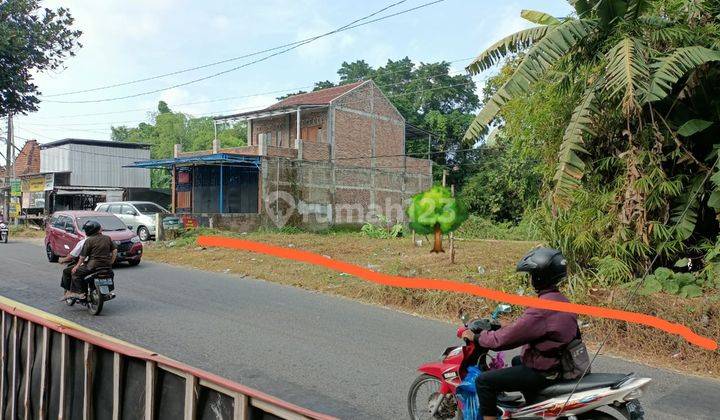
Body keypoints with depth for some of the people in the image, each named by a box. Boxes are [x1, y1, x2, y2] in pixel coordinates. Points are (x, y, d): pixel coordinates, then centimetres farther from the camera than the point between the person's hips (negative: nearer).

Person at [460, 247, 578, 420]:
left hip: (543, 372, -10)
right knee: (516, 361, 37)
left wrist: (476, 337, -11)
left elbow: (505, 338, -25)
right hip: (557, 362, 10)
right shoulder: (561, 300, 3)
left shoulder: (541, 308, -27)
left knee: (484, 381, -12)